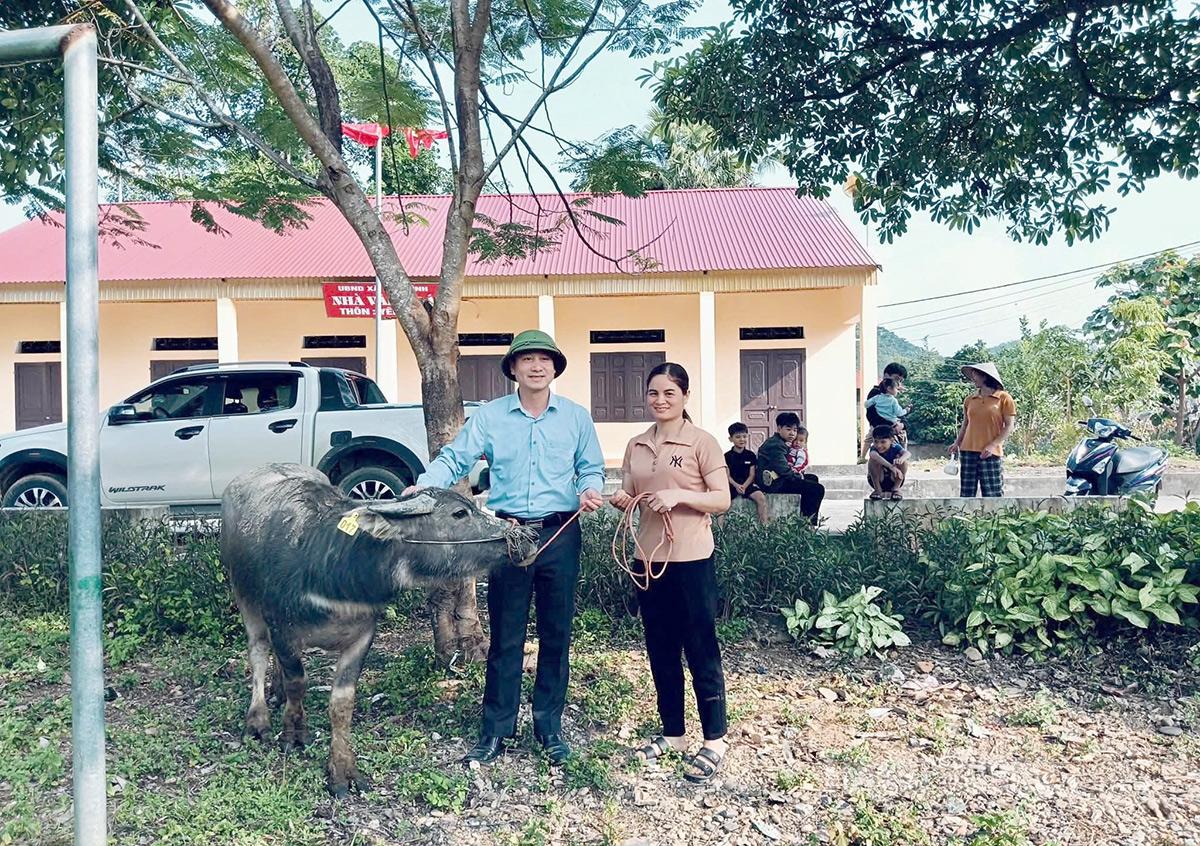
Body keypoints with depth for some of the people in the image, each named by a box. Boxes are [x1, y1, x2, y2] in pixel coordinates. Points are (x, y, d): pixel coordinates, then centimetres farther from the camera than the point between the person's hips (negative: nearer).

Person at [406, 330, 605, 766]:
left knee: (556, 634, 9)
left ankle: (549, 726, 24)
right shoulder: (489, 416, 3)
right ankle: (496, 730, 19)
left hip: (560, 535, 1)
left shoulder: (576, 417, 6)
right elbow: (454, 458, -2)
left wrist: (591, 490, -13)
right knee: (504, 636, 6)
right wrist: (424, 485, -20)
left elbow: (591, 468, 9)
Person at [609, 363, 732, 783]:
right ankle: (673, 733, 29)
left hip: (691, 560, -6)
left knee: (700, 651, 3)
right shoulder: (636, 446, 10)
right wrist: (621, 500, -8)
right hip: (648, 558, 6)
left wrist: (678, 495, -22)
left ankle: (714, 741, 16)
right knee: (661, 652, 15)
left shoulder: (701, 442, -7)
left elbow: (722, 499, -8)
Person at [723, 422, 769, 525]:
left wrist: (744, 486, -14)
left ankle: (764, 524, -17)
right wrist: (736, 485, -19)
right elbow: (727, 475, -1)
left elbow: (751, 475, 3)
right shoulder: (727, 456, 2)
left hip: (747, 484, 2)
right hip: (732, 484, -2)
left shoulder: (750, 455, 7)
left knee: (761, 498, -24)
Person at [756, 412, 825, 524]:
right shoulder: (776, 445, -18)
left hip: (774, 479, 12)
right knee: (818, 489, -15)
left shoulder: (774, 441, 17)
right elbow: (783, 470, -29)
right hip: (774, 484, -12)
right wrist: (798, 475, -12)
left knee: (812, 478, 26)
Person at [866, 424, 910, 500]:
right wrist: (890, 466, -59)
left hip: (894, 480, 0)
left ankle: (896, 489, -10)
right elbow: (873, 455, -46)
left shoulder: (895, 447, -18)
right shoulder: (874, 448, -20)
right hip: (878, 480, 0)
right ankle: (877, 490, -13)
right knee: (873, 459, -28)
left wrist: (901, 459, -65)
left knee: (904, 460, -25)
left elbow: (906, 453, -39)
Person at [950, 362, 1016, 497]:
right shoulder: (969, 400, 12)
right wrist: (957, 443, 1)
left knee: (993, 495, -4)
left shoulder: (1004, 398, 0)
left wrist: (992, 445, -13)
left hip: (991, 454, -4)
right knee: (966, 494, 4)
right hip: (968, 452, 4)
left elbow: (1009, 425, -2)